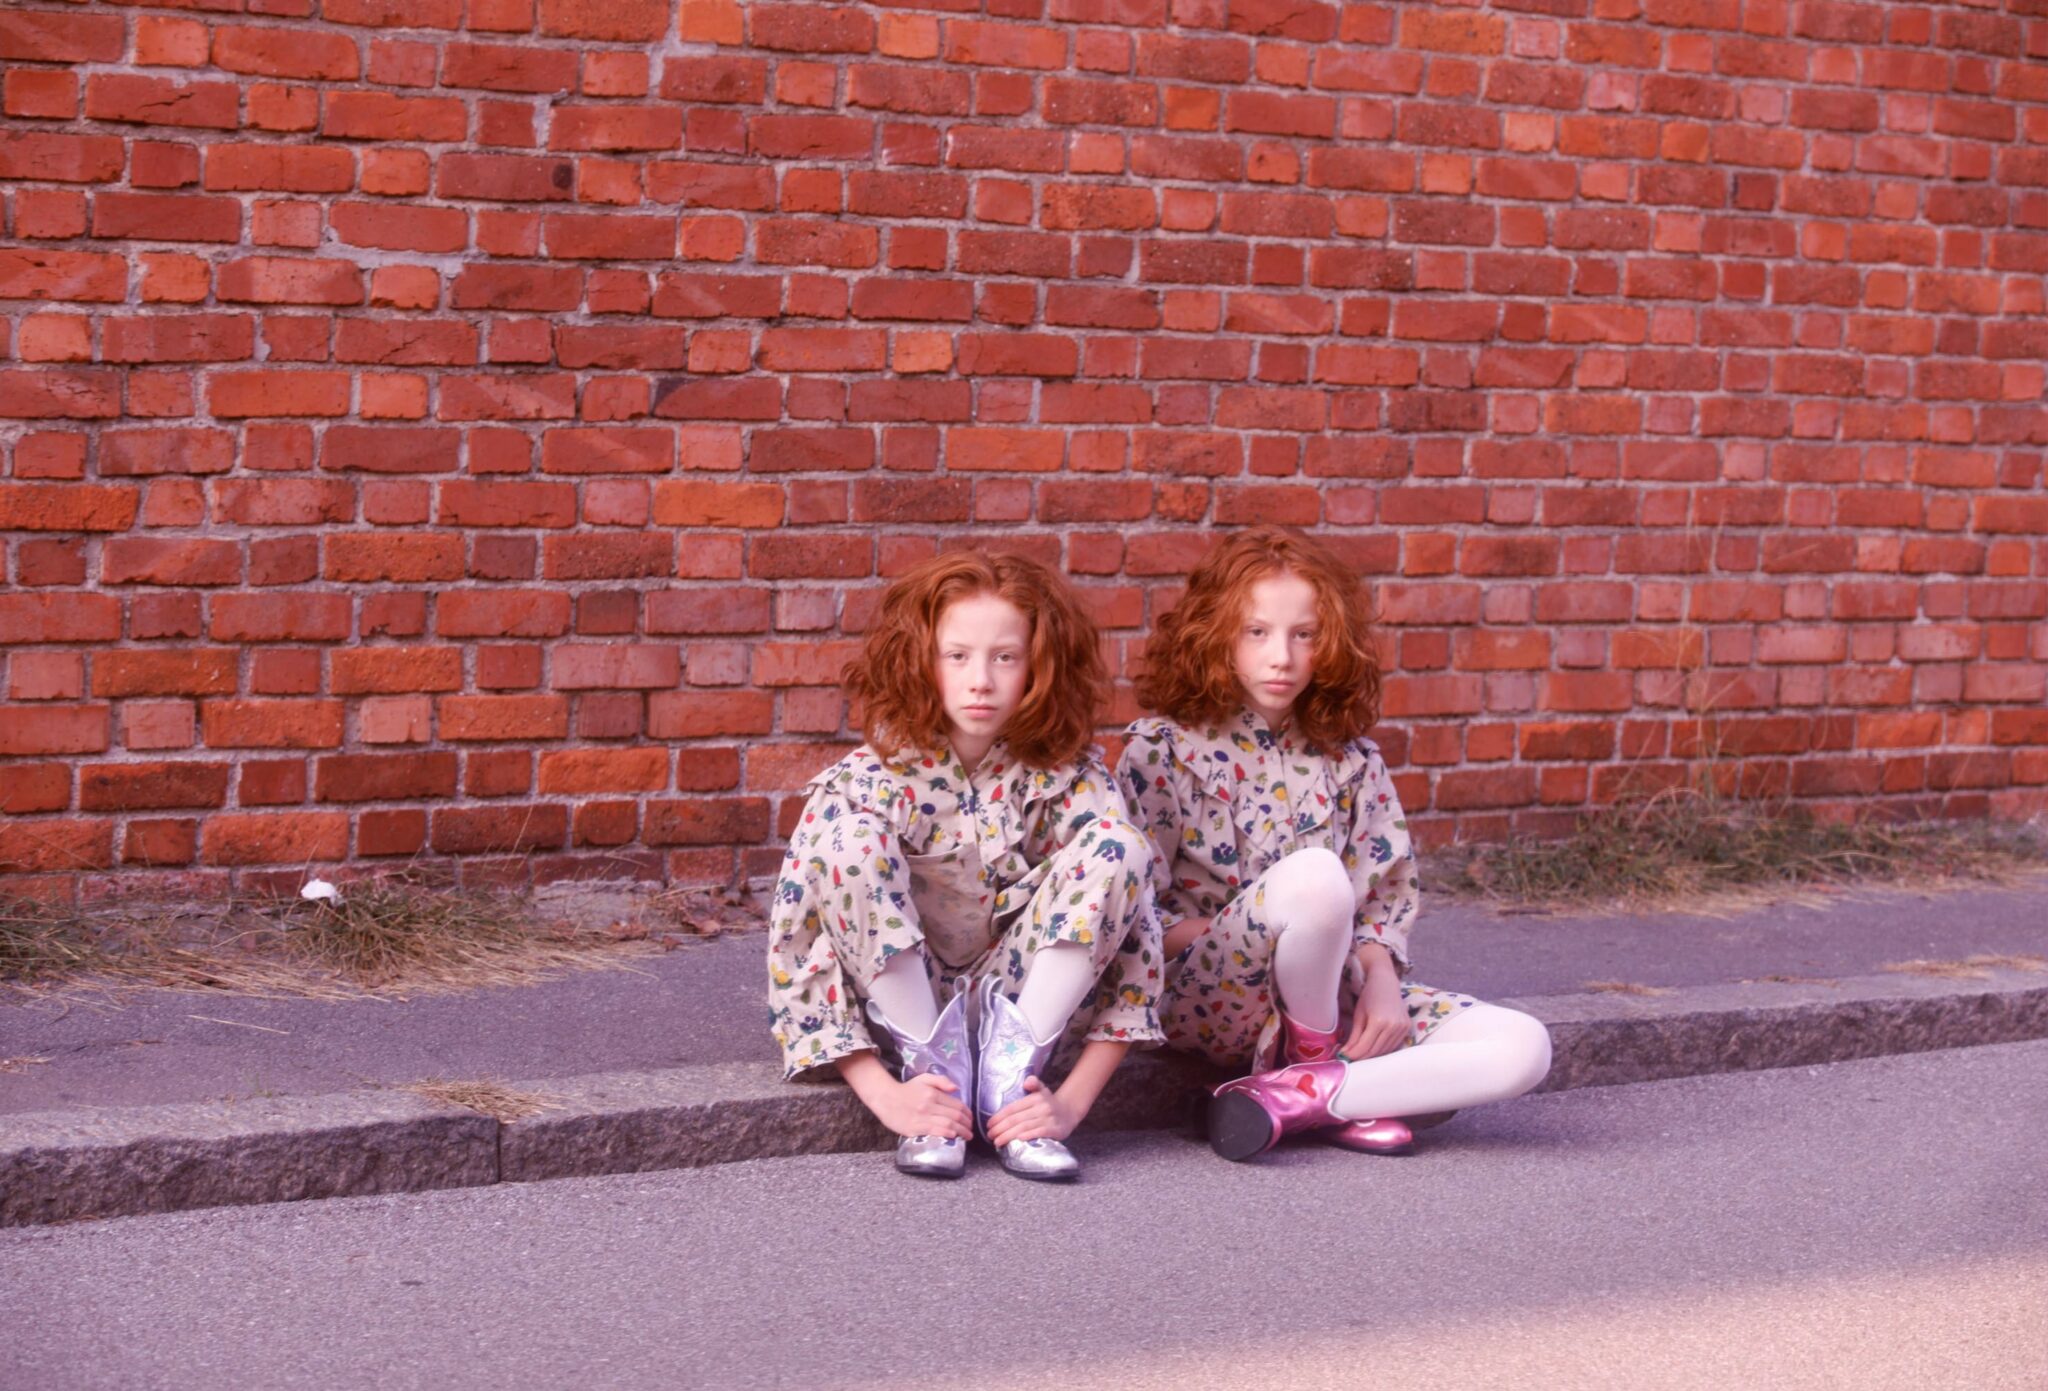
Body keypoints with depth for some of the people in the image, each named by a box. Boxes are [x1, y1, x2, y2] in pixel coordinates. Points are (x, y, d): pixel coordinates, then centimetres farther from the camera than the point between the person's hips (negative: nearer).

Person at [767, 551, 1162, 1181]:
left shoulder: (1073, 780, -10)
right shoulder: (865, 783, -14)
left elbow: (1133, 957, -13)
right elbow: (795, 960, -17)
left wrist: (1071, 1100, -23)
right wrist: (883, 1094, -26)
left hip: (1025, 1005, 1)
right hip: (899, 1010, -1)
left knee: (1118, 845, -21)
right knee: (849, 838, -26)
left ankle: (1009, 1074, -18)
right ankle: (934, 1067, -19)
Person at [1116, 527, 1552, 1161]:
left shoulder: (1349, 757, 12)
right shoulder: (1164, 749, -1)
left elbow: (1387, 894, 11)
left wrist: (1379, 977, -11)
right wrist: (1256, 940, -17)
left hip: (1334, 996, 5)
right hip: (1203, 998, -5)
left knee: (1522, 1047, -17)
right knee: (1314, 876, -37)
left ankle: (1297, 1093, -22)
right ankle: (1316, 1062, -13)